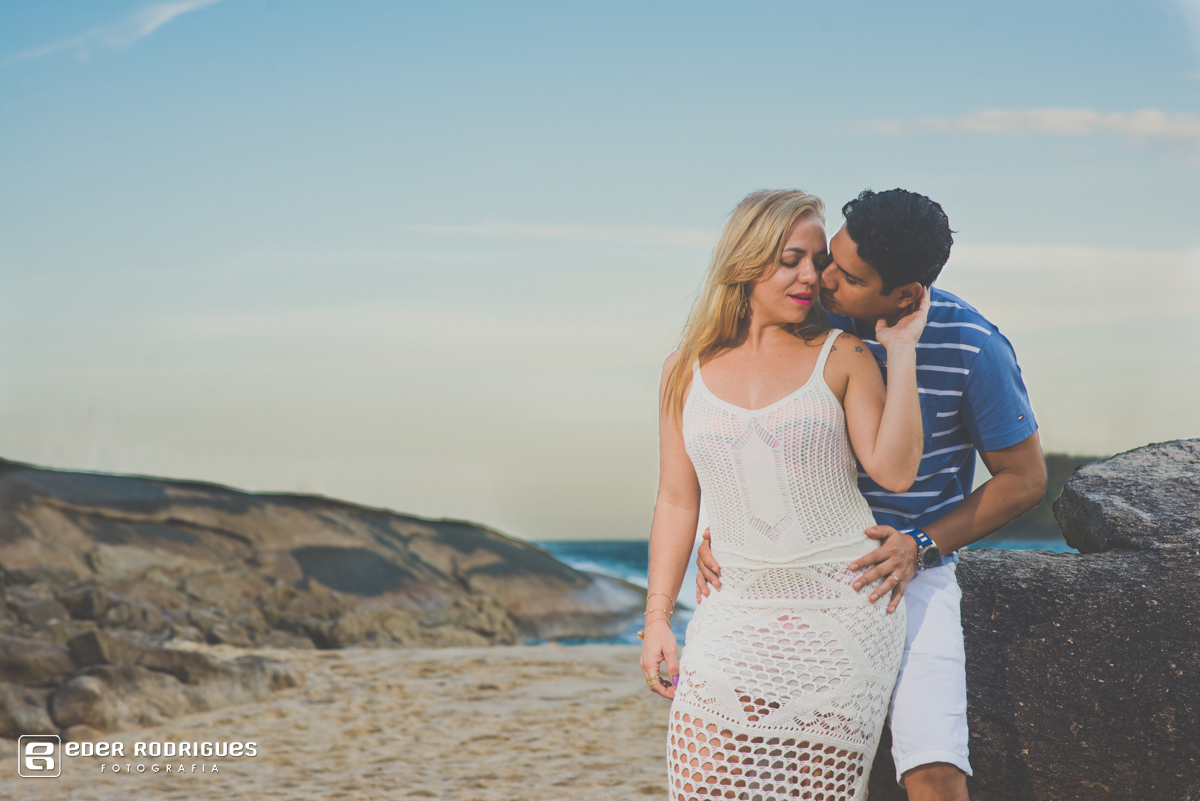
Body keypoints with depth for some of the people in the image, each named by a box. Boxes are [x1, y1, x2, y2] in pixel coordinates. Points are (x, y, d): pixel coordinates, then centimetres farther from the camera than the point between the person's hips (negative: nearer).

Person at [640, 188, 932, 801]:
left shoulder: (841, 357, 3)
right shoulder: (687, 370, 8)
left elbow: (895, 471, -9)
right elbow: (677, 502, 10)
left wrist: (901, 351, -8)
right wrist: (657, 617, 5)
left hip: (844, 611, -2)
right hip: (739, 611, 2)